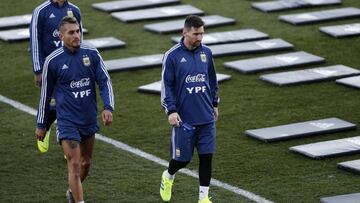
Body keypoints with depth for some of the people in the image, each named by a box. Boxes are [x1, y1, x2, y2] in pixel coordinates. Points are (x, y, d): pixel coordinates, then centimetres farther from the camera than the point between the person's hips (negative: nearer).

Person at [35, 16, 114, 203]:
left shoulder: (91, 54, -2)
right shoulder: (53, 61, -9)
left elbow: (105, 81, 0)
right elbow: (45, 94, 1)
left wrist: (108, 107, -17)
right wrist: (41, 125, 7)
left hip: (89, 119, 4)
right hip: (67, 122, -4)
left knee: (86, 162, 18)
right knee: (74, 164, -14)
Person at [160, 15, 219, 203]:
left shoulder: (206, 52, 6)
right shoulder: (172, 56, -8)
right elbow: (167, 85, -6)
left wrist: (214, 103, 22)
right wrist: (171, 110, -13)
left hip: (206, 117, 4)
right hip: (184, 118, -4)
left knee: (206, 156, 1)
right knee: (182, 158, 3)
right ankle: (168, 177, 36)